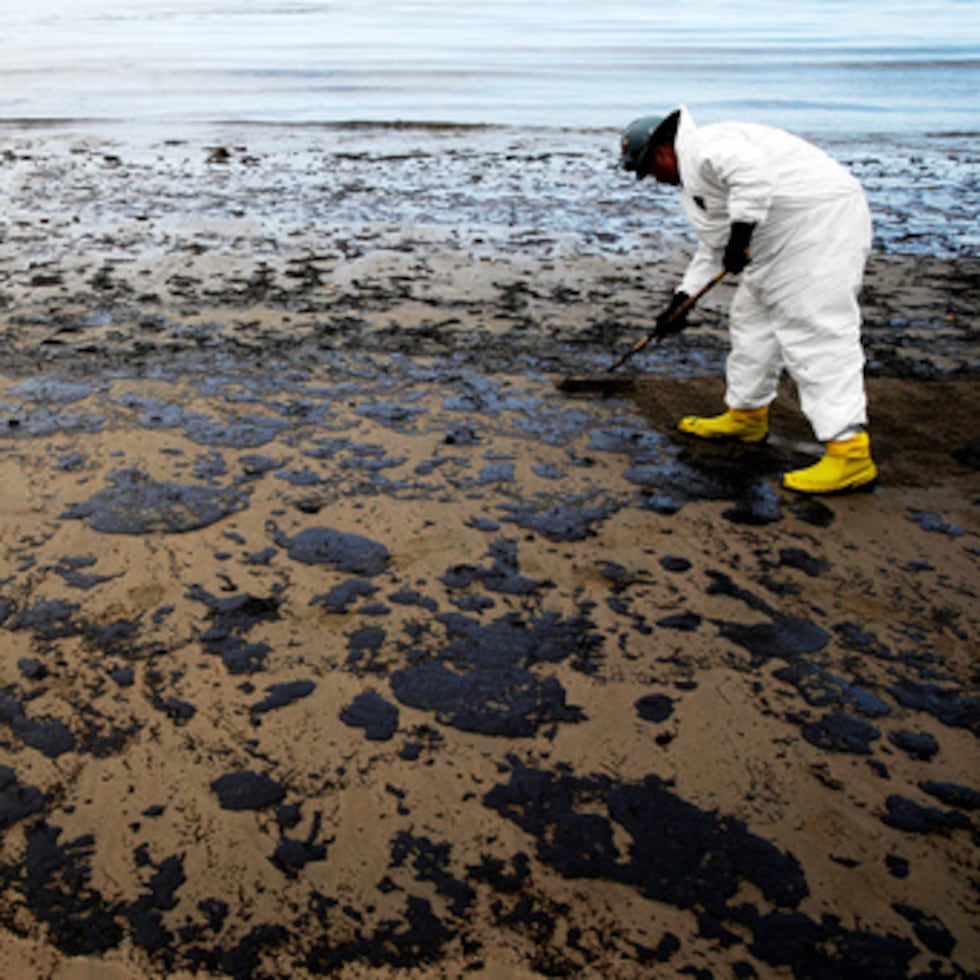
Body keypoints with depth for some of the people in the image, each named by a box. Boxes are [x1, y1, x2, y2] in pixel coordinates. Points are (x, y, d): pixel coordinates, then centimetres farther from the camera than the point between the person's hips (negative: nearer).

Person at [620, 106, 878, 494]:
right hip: (785, 241, 11)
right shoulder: (695, 173, 23)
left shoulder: (706, 145, -10)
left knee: (816, 334, -15)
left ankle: (850, 451, -17)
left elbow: (754, 173, -30)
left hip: (821, 225, -11)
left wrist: (739, 236, -25)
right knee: (752, 320, 19)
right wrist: (681, 300, 24)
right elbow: (712, 247, 27)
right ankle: (747, 415, 33)